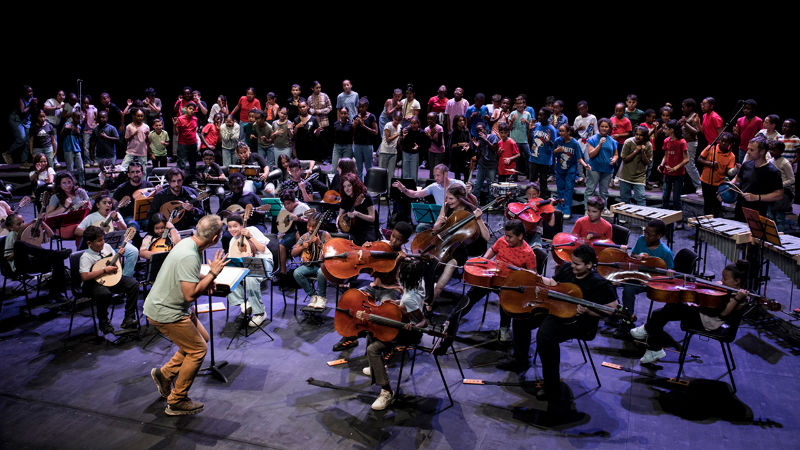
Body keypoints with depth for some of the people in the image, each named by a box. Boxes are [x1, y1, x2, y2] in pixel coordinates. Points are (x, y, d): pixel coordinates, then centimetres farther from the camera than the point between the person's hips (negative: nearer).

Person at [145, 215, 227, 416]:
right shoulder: (189, 256, -31)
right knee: (198, 349, -2)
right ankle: (177, 402, 11)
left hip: (176, 307, 10)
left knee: (202, 338, 17)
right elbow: (190, 294, -34)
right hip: (165, 313, -10)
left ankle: (165, 373, 26)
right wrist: (213, 273, -24)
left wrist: (206, 278, 2)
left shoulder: (188, 243, 1)